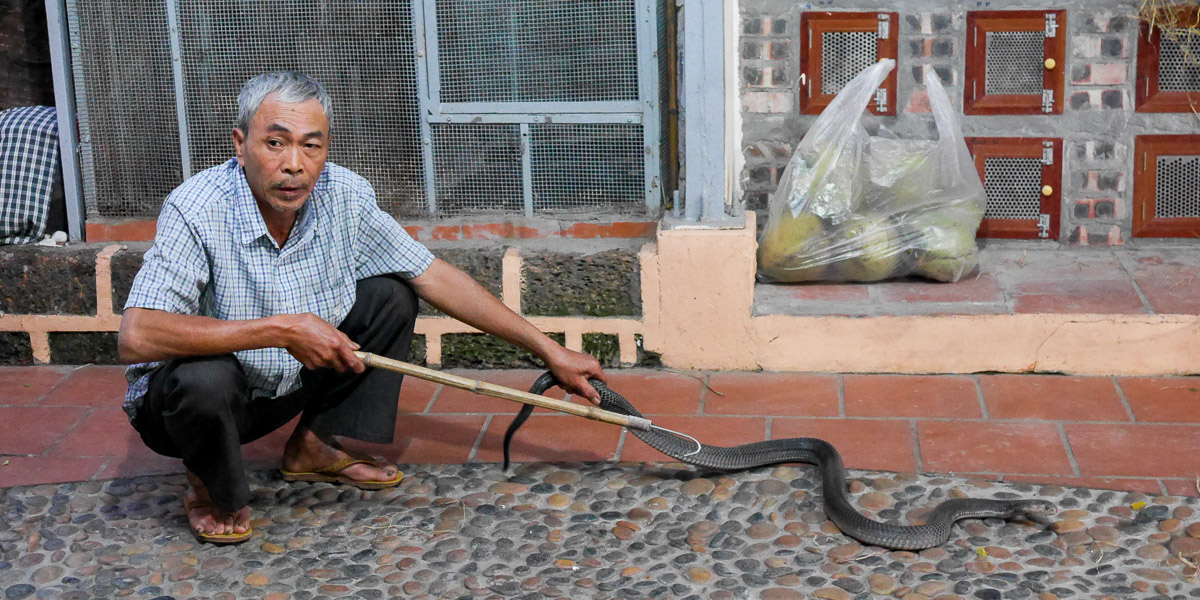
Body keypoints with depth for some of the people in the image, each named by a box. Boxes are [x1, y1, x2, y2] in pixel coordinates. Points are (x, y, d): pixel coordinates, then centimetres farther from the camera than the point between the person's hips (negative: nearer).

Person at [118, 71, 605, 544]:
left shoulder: (345, 196, -14)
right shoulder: (196, 211, -30)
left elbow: (434, 276, -4)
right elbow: (135, 337, -40)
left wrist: (549, 351, -5)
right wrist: (281, 329, -42)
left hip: (286, 383, 5)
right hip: (184, 400, -5)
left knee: (391, 295, -5)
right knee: (203, 376, -38)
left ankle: (317, 446, 8)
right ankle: (212, 489, -3)